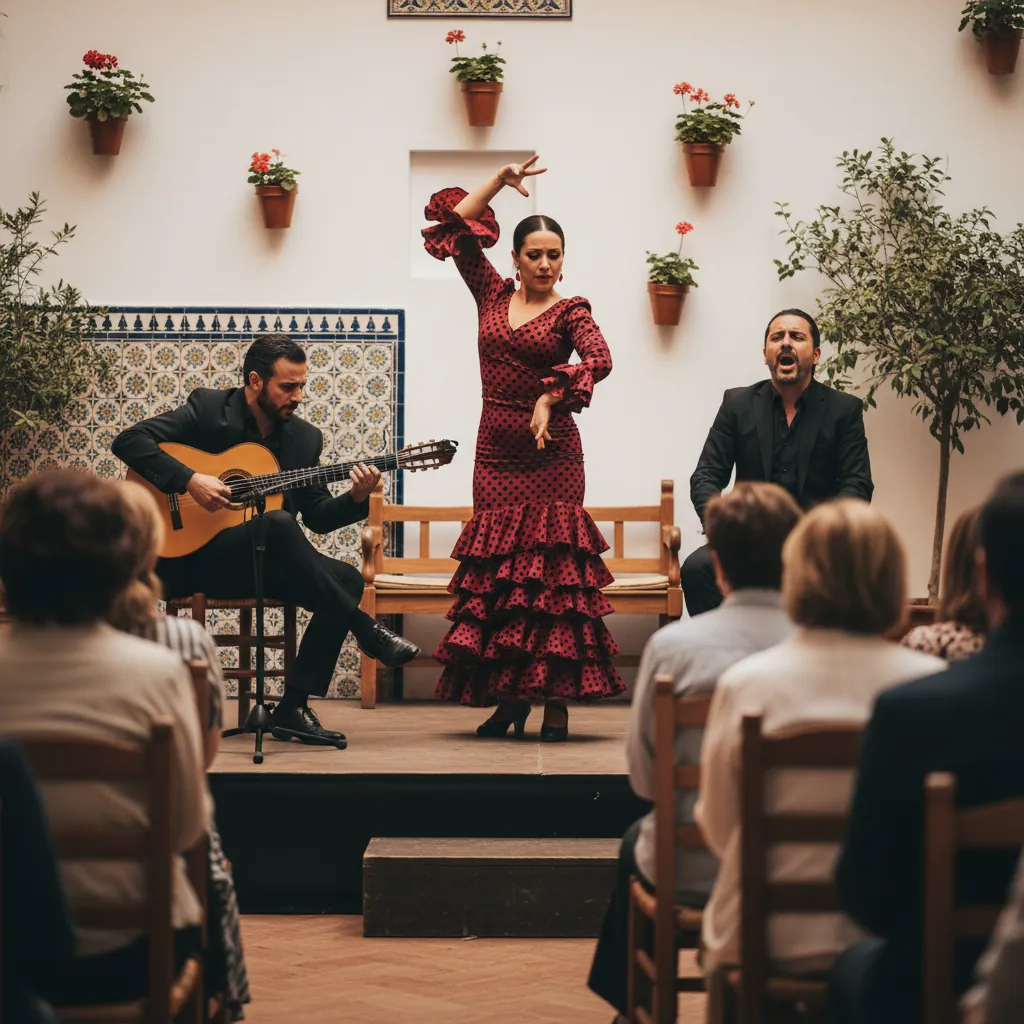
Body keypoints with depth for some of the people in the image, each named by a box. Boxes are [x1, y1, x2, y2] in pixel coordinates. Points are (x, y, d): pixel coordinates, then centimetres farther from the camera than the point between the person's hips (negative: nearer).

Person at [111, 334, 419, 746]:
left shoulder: (305, 437, 10)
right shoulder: (207, 408, -4)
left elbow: (317, 516, 9)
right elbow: (128, 441, -12)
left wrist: (356, 498, -12)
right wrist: (190, 480, -24)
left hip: (265, 565, 6)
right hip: (193, 554, -6)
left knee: (347, 579, -20)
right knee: (277, 522, -35)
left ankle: (294, 706, -18)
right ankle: (365, 630, -24)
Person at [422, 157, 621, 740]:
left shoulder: (569, 311, 0)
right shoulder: (493, 295, 10)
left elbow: (600, 360, -19)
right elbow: (456, 224, 11)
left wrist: (550, 398, -28)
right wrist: (498, 183, 6)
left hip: (551, 453, -4)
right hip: (496, 452, 4)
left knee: (552, 569, -5)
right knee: (497, 571, 4)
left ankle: (557, 699, -5)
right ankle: (508, 696, 10)